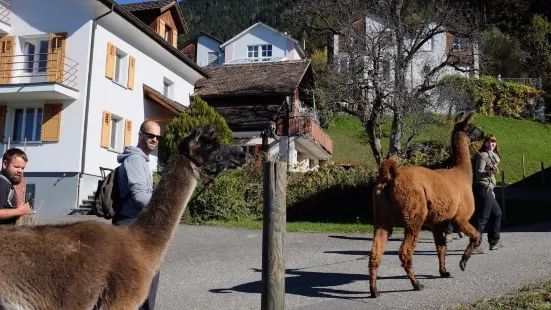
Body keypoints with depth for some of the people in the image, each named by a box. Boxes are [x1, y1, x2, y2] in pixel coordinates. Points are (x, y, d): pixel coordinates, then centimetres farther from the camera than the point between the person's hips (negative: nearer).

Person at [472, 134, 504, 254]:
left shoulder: (493, 156, 18)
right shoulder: (483, 155, -10)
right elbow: (479, 172, -19)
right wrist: (489, 172, -36)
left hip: (487, 189, 10)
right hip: (482, 189, -10)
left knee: (497, 213, 18)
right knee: (482, 218, -11)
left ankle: (494, 242, 27)